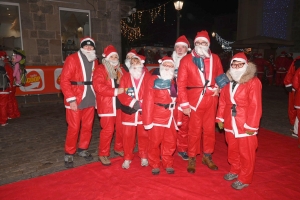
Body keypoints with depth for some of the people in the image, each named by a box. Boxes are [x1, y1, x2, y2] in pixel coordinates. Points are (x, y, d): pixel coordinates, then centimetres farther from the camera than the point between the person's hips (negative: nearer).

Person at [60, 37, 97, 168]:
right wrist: (71, 99, -17)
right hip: (75, 101, -5)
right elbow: (64, 81, -11)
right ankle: (69, 154, 20)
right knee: (74, 128, 2)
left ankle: (83, 149, 31)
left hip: (90, 100, 5)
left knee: (88, 127, 11)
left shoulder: (95, 61, 11)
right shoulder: (72, 59, -6)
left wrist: (97, 97, 6)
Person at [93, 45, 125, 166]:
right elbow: (98, 86, -18)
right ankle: (103, 154, 12)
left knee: (121, 128, 11)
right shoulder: (100, 70, -4)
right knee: (108, 130, -4)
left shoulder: (121, 70, 16)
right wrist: (115, 91, -20)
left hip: (120, 104, 6)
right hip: (107, 104, -6)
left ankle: (119, 148, 33)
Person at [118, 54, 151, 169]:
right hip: (128, 112, 1)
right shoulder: (125, 77, 6)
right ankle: (127, 158, 22)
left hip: (144, 112, -1)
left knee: (143, 135, 9)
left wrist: (142, 104, -18)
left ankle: (144, 157, 28)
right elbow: (121, 94, -2)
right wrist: (132, 102, -17)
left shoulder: (148, 77, 0)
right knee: (128, 136, 5)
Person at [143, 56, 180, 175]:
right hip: (157, 117, -5)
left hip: (171, 117, 5)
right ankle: (155, 165, 25)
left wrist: (177, 117, 9)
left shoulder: (173, 82, 10)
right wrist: (148, 120, -15)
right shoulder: (153, 80, -7)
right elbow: (148, 102, -12)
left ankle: (168, 164, 30)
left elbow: (176, 100, 12)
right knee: (155, 142, 8)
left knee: (170, 142, 12)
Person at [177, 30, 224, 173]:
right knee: (195, 130, 4)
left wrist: (218, 88, -2)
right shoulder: (186, 60, -2)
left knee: (209, 129, 12)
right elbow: (181, 83, -6)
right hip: (195, 99, -3)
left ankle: (207, 156, 30)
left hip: (211, 99, 4)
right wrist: (184, 103, -11)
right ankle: (192, 158, 21)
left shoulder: (215, 58, 9)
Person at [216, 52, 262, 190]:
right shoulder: (228, 81, 6)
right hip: (230, 123, 6)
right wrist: (220, 118, 7)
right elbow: (222, 101, 9)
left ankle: (245, 179, 24)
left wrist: (252, 126, -16)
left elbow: (255, 106, -15)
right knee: (232, 149, 19)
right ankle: (235, 170, 40)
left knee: (246, 152, 8)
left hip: (245, 125, -5)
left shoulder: (253, 82, -12)